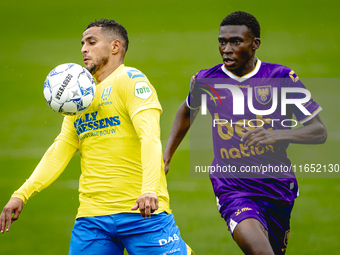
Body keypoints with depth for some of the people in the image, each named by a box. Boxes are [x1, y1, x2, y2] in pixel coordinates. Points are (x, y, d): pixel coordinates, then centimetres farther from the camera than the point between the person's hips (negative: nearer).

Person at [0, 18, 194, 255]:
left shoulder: (130, 79, 0)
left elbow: (150, 137, -13)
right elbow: (59, 152, 17)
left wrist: (149, 190, -29)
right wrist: (21, 194, 4)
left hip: (142, 210, -6)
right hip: (92, 215, 6)